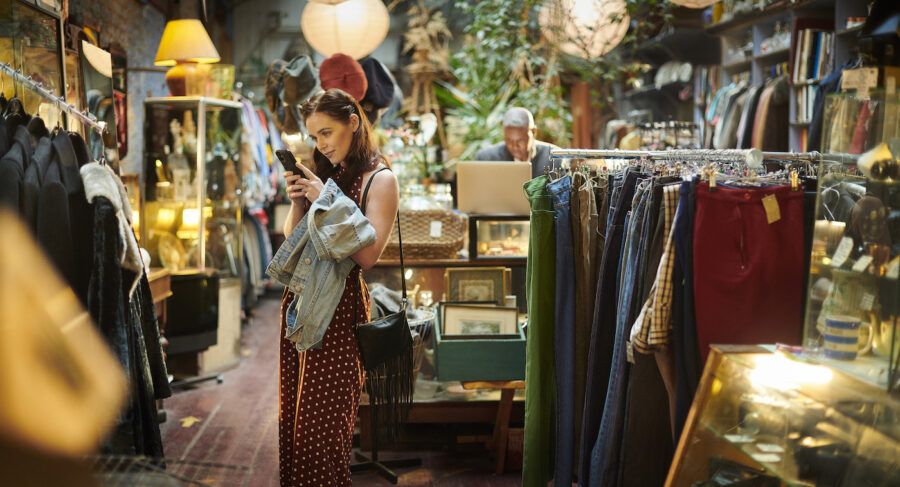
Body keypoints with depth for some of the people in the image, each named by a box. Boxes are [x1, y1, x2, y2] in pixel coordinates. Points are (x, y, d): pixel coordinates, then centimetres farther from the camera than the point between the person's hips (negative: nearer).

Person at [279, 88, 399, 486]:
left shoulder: (380, 179, -5)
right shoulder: (322, 173, 13)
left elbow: (368, 255, -16)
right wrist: (297, 203, -1)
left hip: (340, 307, -6)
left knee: (323, 419, -1)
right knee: (292, 412, 8)